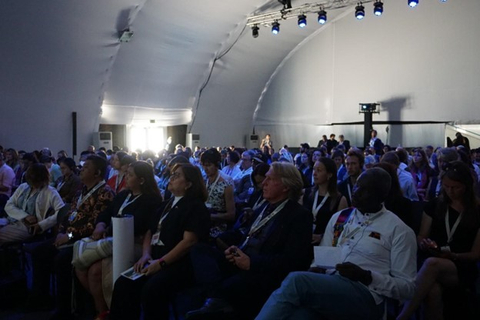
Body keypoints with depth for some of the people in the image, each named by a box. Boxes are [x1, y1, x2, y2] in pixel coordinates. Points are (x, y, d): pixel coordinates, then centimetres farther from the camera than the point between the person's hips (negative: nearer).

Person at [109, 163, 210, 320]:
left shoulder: (196, 206, -5)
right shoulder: (167, 204, 21)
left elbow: (189, 241, -16)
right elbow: (150, 231, 21)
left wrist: (161, 262, -19)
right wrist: (146, 255, 2)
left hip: (179, 263, -7)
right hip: (155, 259, 8)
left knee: (151, 289, -31)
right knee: (123, 283, -13)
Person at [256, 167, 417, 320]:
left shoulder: (399, 230, 2)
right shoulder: (338, 218, 18)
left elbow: (408, 287, 1)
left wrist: (365, 276, -13)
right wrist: (317, 270, -3)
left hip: (365, 296, -4)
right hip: (327, 286, 4)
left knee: (296, 280, -30)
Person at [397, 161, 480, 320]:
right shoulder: (434, 206, 10)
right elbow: (421, 237, 13)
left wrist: (453, 256, -17)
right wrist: (424, 243, -12)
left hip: (463, 270, -2)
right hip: (435, 267, 2)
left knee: (432, 263, -39)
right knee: (432, 290, -38)